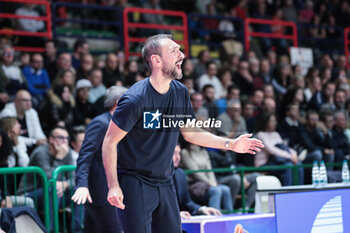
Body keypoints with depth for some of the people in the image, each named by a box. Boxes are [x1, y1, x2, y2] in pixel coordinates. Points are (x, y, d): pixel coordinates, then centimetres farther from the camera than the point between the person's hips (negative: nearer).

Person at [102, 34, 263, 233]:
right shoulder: (135, 100, -19)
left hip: (165, 184, 7)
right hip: (135, 184, -7)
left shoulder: (181, 92, 2)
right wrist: (113, 186, -19)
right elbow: (110, 142, -14)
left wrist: (230, 144, 10)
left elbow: (189, 132, 17)